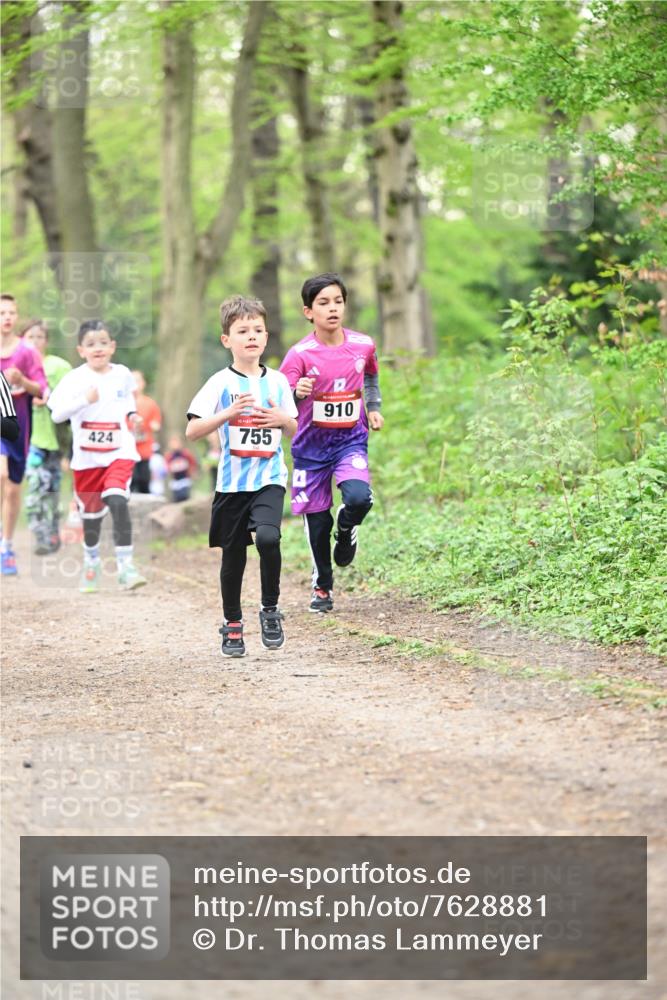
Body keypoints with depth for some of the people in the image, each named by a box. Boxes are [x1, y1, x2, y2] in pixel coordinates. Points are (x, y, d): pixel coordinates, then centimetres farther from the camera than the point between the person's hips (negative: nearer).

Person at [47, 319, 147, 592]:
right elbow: (57, 413, -20)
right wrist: (85, 400, -31)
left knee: (118, 502, -22)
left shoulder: (122, 374, 4)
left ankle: (125, 567, -21)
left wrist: (132, 415, 13)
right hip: (87, 457, 0)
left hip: (119, 453, 0)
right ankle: (91, 564, 37)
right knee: (91, 513, 13)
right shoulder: (75, 378, -7)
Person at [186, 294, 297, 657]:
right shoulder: (221, 383, -4)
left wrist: (282, 419, -5)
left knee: (268, 537, -23)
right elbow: (192, 431, -11)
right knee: (233, 555, 7)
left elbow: (294, 430, 17)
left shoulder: (277, 381, 7)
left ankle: (270, 610, -3)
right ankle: (232, 624, 26)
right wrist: (229, 413, -23)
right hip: (232, 483, -1)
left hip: (269, 480, 1)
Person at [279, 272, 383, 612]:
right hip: (311, 444, -1)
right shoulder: (300, 354, -14)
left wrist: (374, 407, 12)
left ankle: (346, 527, 12)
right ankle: (322, 588, 26)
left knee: (359, 497, -25)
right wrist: (298, 393, -36)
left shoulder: (362, 345, -4)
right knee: (317, 519, 5)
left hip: (350, 439, 1)